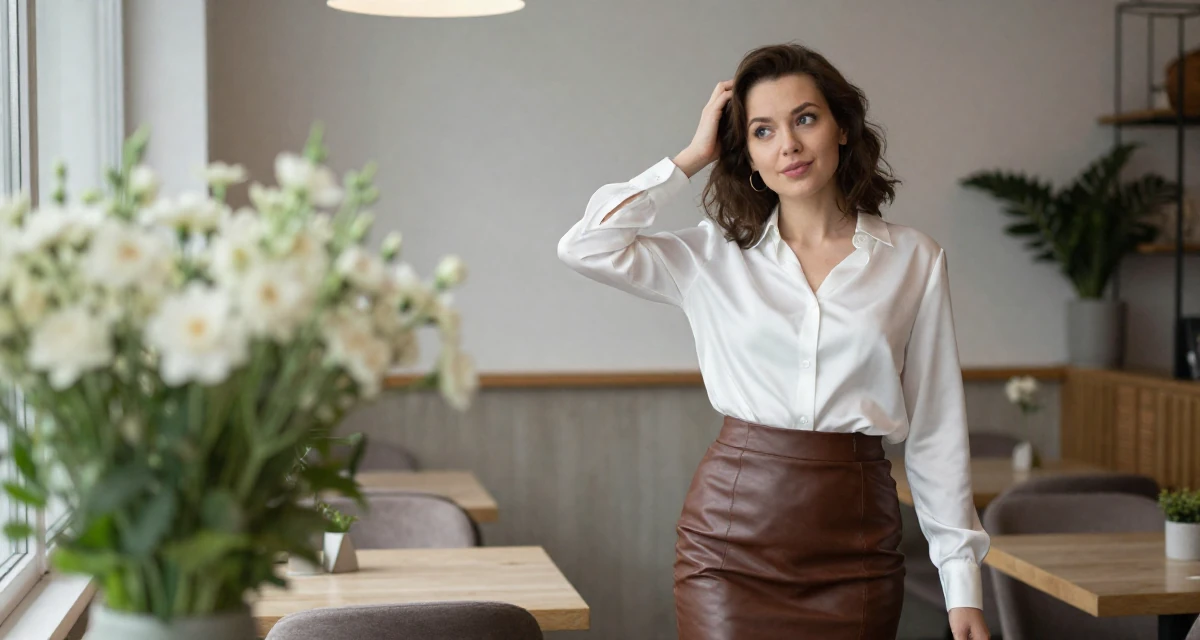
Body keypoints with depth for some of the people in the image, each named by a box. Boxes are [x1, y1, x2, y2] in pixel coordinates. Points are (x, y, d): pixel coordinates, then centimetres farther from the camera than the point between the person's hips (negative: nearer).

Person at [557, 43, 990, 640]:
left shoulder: (915, 261, 3)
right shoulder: (716, 255, 3)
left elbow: (936, 430, 5)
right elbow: (586, 245, -11)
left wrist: (962, 578, 2)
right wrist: (693, 155, -2)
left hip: (857, 542, 1)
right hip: (734, 531, 0)